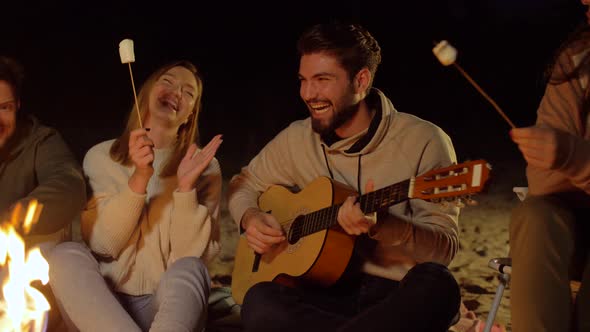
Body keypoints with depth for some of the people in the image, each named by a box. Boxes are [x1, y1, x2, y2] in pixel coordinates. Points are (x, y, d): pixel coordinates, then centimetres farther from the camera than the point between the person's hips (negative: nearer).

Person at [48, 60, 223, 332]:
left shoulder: (204, 167, 3)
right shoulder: (101, 156, 5)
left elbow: (191, 256, -8)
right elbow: (101, 244, -8)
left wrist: (186, 186, -21)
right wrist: (139, 178, -21)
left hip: (170, 302, -1)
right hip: (100, 303, 2)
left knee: (189, 269, -32)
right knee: (67, 255, -28)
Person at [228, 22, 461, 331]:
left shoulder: (424, 141, -8)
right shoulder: (297, 139, 6)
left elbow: (445, 248, -13)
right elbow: (243, 184, 23)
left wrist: (382, 226, -32)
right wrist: (250, 218, 0)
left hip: (400, 295, -2)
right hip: (330, 292, 3)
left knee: (436, 286, -38)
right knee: (260, 304, -30)